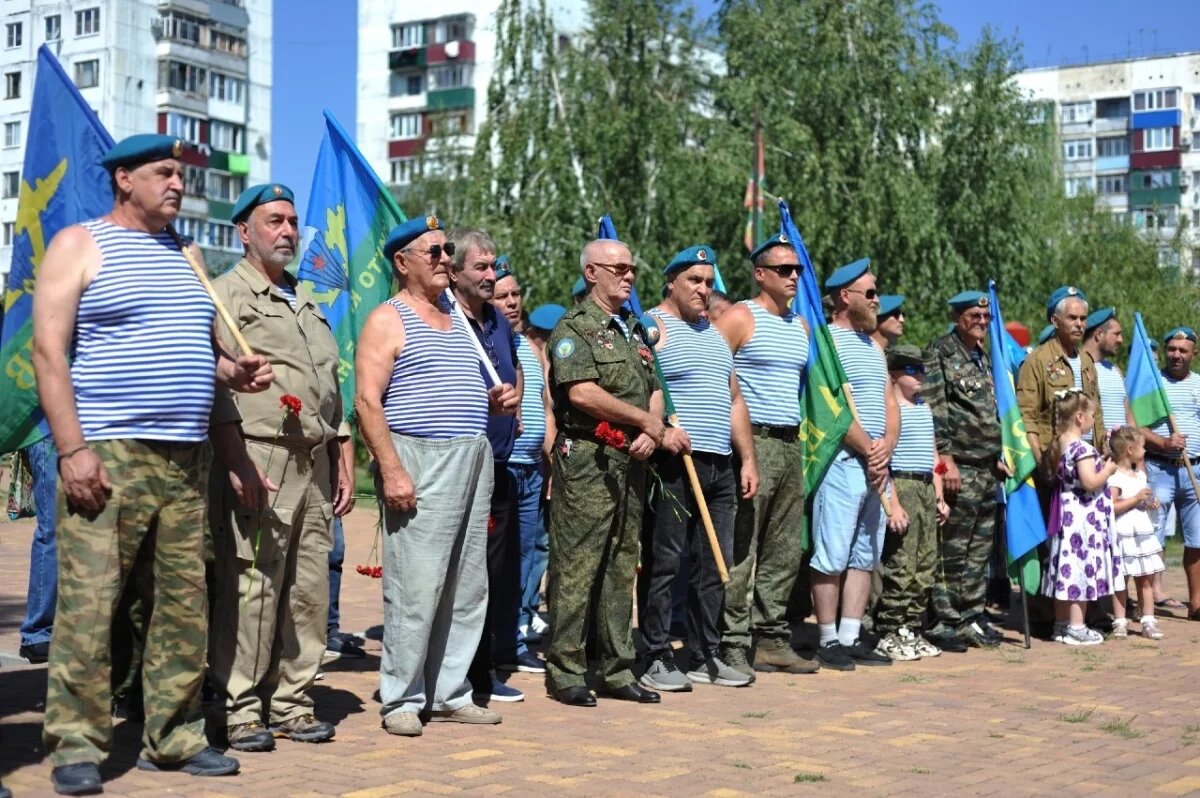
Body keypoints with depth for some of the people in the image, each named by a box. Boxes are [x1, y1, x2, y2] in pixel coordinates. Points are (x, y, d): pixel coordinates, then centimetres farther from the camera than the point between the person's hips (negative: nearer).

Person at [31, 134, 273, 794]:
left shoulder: (183, 255, 20)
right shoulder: (79, 244, 2)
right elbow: (49, 351, -7)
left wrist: (232, 372, 5)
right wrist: (73, 449, -16)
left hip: (186, 460, 6)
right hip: (107, 455, -6)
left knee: (184, 604, 6)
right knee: (88, 602, -8)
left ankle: (172, 737, 15)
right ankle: (75, 745, 1)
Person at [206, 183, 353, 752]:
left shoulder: (307, 303, 24)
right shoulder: (228, 293, 0)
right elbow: (216, 383, -10)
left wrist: (340, 464, 19)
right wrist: (237, 463, -18)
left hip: (314, 464, 7)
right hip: (259, 458, -7)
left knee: (310, 589, 6)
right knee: (250, 588, -8)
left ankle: (292, 701, 13)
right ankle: (241, 709, -1)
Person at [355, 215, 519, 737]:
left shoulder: (458, 320, 21)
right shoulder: (387, 321, -3)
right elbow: (367, 401, -12)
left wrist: (494, 401, 8)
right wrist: (391, 470, -21)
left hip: (473, 461, 8)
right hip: (419, 463, -8)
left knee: (467, 589, 8)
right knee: (415, 587, -8)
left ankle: (450, 693, 17)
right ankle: (401, 699, 2)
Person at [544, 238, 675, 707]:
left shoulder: (634, 329, 20)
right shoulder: (574, 328, -6)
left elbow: (653, 392, 19)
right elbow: (583, 393, -18)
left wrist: (652, 433, -3)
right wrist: (649, 422, -12)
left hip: (631, 461, 8)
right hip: (586, 460, -8)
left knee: (621, 567, 11)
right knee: (576, 567, -4)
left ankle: (616, 671, 18)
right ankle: (565, 673, 2)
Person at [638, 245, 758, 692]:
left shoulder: (715, 335, 22)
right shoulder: (651, 328, -3)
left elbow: (734, 401, 24)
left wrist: (747, 460, 19)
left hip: (720, 466, 8)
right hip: (672, 465, -8)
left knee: (714, 564, 9)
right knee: (663, 563, -5)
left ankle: (705, 656, 18)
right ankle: (657, 659, 2)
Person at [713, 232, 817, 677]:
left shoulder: (801, 325, 18)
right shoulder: (740, 317, -5)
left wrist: (800, 430, 16)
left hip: (792, 443, 8)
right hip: (753, 441, -8)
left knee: (784, 551, 10)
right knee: (740, 549, -8)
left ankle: (771, 638, 17)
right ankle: (733, 644, -5)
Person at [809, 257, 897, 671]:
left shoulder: (874, 347, 20)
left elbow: (890, 404, 16)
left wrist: (887, 446, -2)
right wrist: (869, 449, -13)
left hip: (877, 464, 9)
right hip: (843, 461, -9)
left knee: (866, 555, 10)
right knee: (832, 556, -5)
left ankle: (851, 637, 15)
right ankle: (829, 641, 1)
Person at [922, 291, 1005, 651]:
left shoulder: (984, 358, 19)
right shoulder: (940, 353, -7)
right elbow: (933, 409, -14)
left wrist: (998, 457, 20)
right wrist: (946, 458, -19)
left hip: (987, 469, 8)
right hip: (959, 467, -8)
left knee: (979, 551, 11)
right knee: (951, 551, -6)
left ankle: (972, 618, 19)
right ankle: (943, 623, 0)